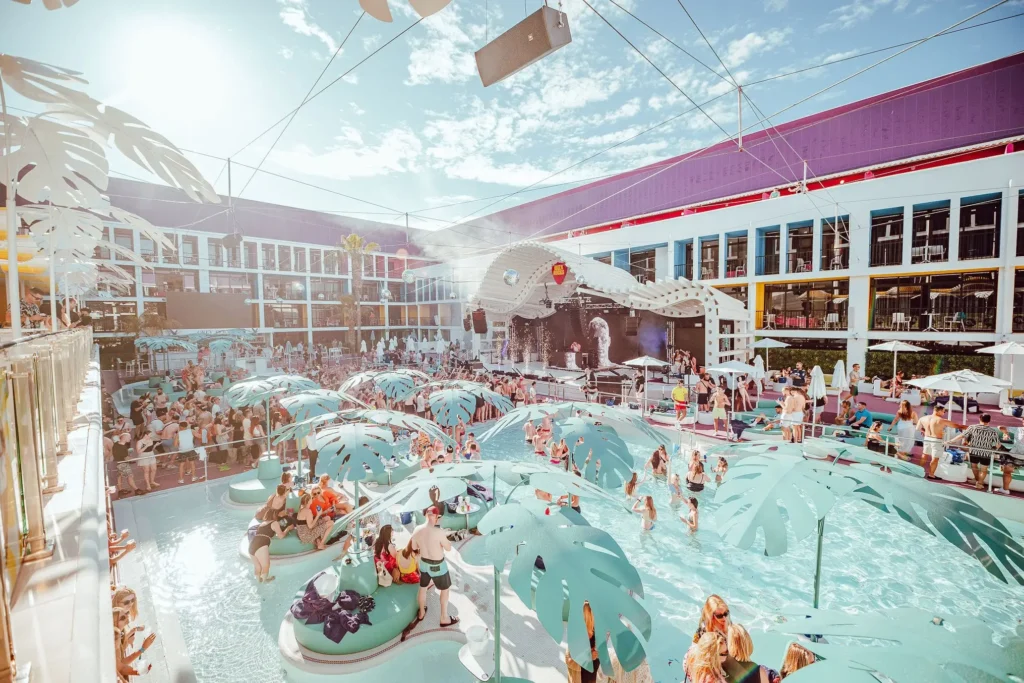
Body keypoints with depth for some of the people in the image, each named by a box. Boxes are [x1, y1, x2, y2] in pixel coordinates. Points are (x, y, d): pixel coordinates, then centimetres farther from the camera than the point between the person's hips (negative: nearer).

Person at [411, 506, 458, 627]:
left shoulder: (417, 530, -15)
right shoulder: (439, 532, -32)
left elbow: (414, 547, 2)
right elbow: (448, 548, -17)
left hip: (424, 563, 5)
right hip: (438, 565, -5)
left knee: (423, 588, 27)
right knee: (445, 590, 18)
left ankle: (421, 612, 49)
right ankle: (444, 619, 32)